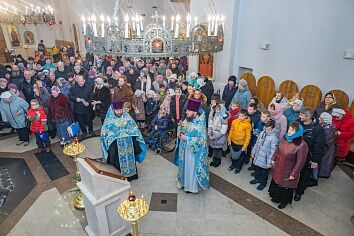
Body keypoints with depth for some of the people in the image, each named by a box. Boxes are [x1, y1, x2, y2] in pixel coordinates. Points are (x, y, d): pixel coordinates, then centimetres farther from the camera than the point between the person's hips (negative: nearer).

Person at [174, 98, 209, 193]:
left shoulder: (200, 124, -23)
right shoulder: (187, 119, -3)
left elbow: (202, 140, -24)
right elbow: (180, 127, 13)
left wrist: (187, 138, -25)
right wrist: (179, 132, -10)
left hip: (194, 151, -7)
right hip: (184, 149, 7)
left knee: (192, 167, 10)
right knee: (184, 165, 22)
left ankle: (192, 186, 31)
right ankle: (184, 181, 44)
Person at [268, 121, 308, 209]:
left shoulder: (302, 145, -28)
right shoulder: (285, 138, -9)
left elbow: (300, 161, -21)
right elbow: (278, 149, 6)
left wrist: (294, 174, -16)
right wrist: (273, 159, 10)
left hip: (288, 171, -6)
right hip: (279, 167, 6)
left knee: (286, 186, 17)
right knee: (277, 182, 24)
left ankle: (285, 201, 44)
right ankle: (277, 197, 49)